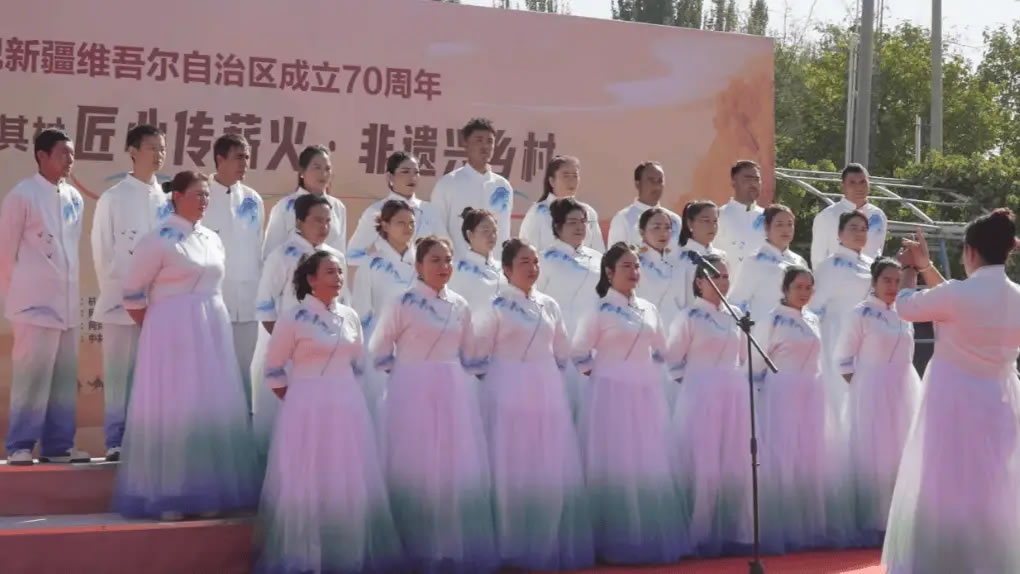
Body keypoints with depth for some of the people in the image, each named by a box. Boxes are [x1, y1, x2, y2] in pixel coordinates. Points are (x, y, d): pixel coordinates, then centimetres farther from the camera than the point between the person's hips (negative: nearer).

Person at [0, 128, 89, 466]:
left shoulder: (75, 199, 9)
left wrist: (67, 289, 11)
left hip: (67, 302, 6)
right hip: (35, 302, -6)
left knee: (64, 378, 8)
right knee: (32, 376, -5)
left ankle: (58, 445, 16)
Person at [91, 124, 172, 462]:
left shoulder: (167, 200, 9)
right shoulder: (113, 198, 0)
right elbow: (102, 251, 2)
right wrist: (114, 292, 0)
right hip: (123, 300, -3)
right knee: (120, 373, 1)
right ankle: (117, 441, 6)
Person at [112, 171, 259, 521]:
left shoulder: (213, 240, 11)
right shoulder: (159, 240, -9)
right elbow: (132, 293, -7)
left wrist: (210, 322, 13)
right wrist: (156, 330, -2)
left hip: (213, 333, 7)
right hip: (173, 333, -6)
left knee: (212, 411, 7)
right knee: (172, 412, -3)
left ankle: (206, 492, 15)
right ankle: (169, 497, 4)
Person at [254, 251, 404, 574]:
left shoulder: (350, 317, 7)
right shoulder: (294, 318, -8)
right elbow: (274, 370, -4)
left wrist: (340, 391, 10)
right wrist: (299, 400, 1)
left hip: (347, 407, 5)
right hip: (307, 410, -5)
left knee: (349, 485, 9)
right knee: (306, 485, 0)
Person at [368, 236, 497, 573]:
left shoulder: (460, 306, 9)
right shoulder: (402, 303, -5)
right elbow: (379, 353, -1)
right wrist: (410, 369, 2)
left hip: (454, 394, 5)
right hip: (413, 394, -4)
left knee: (457, 472, 5)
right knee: (416, 471, -3)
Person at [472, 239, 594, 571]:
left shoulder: (549, 306, 11)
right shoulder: (497, 307, -4)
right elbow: (479, 355, -4)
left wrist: (545, 377, 10)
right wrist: (506, 374, 1)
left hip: (548, 393, 5)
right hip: (510, 394, -5)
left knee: (553, 472, 4)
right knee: (514, 471, -4)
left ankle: (551, 546, 13)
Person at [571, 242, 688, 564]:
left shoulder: (649, 310, 12)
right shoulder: (600, 309, -6)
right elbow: (579, 353, -7)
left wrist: (648, 374, 9)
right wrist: (603, 372, 0)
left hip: (648, 394, 6)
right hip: (614, 394, -6)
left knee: (650, 469, 7)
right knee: (617, 470, -4)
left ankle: (652, 541, 15)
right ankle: (618, 545, 2)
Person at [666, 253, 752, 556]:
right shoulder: (689, 317, -5)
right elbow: (673, 358, -5)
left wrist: (736, 381, 9)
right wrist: (691, 380, -2)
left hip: (734, 398, 6)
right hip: (701, 398, -6)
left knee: (735, 468, 6)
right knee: (704, 469, -6)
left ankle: (733, 534, 13)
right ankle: (702, 537, 1)